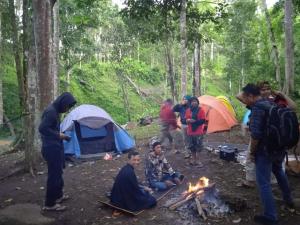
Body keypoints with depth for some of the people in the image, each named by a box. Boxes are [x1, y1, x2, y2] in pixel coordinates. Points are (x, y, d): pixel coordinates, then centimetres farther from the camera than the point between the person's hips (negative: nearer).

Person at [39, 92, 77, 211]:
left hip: (55, 147, 10)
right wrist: (58, 135, -20)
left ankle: (58, 195, 36)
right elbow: (42, 128, -26)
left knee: (57, 172, 21)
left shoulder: (54, 110, 11)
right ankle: (49, 204, 10)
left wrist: (60, 135, 8)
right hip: (51, 148, -10)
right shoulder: (51, 111, -20)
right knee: (54, 175, -2)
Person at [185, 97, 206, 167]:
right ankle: (193, 159, 25)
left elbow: (203, 121, -11)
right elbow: (185, 120, 11)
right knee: (192, 147, 11)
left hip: (198, 132, -4)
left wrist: (194, 121, -21)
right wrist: (188, 120, -12)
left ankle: (197, 160, 8)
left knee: (198, 147, -2)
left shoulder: (201, 110, -6)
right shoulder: (188, 110, 8)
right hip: (190, 132, 4)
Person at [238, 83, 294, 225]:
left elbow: (255, 134, -27)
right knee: (279, 171, 31)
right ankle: (288, 199, 50)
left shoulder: (257, 108, -21)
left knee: (263, 182, 1)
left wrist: (252, 152, -16)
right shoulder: (271, 104, 7)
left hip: (265, 151, -9)